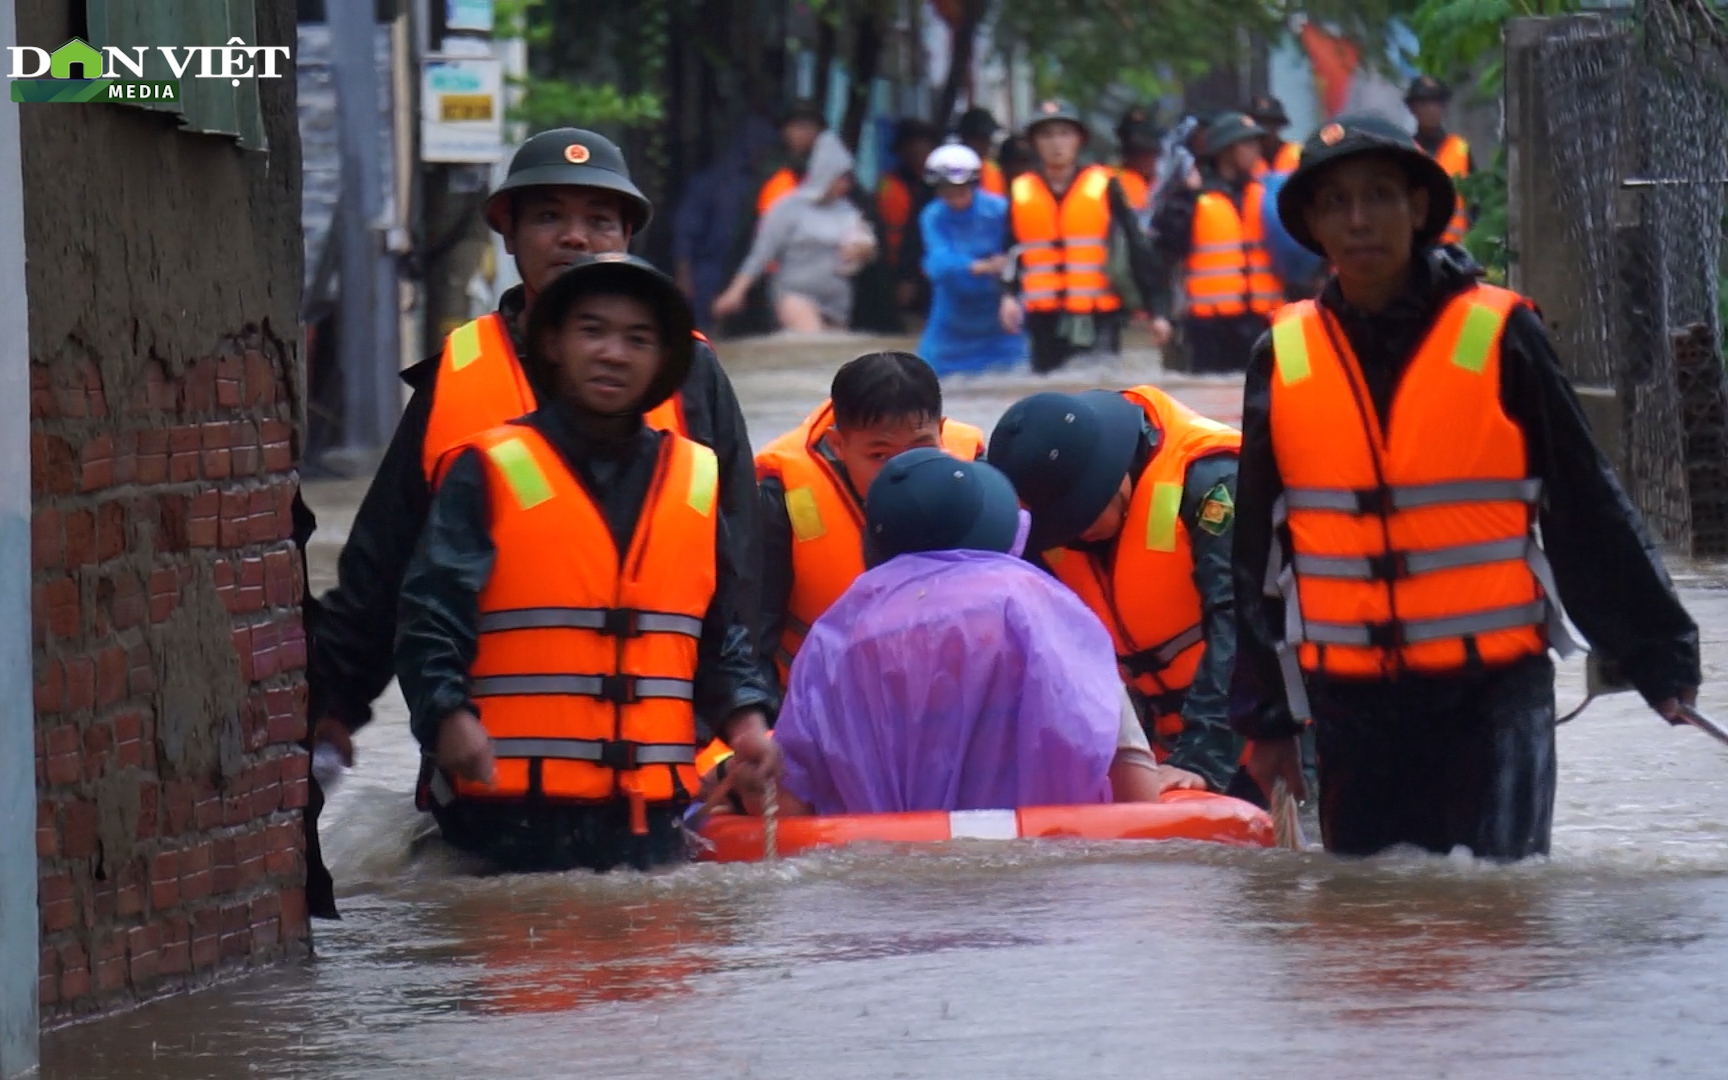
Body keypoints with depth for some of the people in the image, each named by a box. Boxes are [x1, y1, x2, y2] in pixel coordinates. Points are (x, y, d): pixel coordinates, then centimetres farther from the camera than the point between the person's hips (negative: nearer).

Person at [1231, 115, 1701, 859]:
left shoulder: (1499, 337, -2)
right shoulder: (1281, 359, 6)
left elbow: (1589, 513, 1)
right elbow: (1257, 553, 14)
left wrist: (1662, 656, -1)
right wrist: (1265, 715, 14)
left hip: (1494, 688, -3)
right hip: (1351, 700, 3)